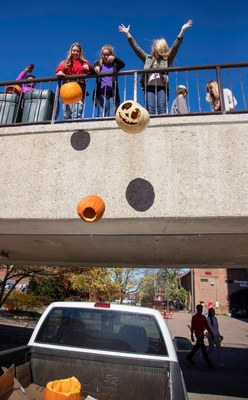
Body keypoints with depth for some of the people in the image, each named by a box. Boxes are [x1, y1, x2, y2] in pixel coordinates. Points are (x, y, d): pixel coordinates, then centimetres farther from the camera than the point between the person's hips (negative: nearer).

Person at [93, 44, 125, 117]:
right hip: (101, 94, 1)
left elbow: (123, 64, -5)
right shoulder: (98, 63, 17)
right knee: (101, 117, -4)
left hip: (112, 94, -1)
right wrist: (95, 68, -22)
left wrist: (115, 58, -24)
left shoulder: (114, 64, 14)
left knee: (112, 117, -8)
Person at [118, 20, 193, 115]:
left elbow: (175, 46, 8)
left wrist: (182, 30, 0)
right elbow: (136, 47, 21)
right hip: (149, 87, 1)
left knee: (162, 111, -11)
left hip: (162, 87, -1)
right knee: (150, 111, -10)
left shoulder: (167, 59, 17)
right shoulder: (148, 58, 23)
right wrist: (127, 33, 19)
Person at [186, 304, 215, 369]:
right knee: (203, 348, -6)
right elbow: (192, 327, -10)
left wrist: (211, 334, 4)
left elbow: (207, 326, 10)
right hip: (198, 335, -7)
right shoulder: (194, 317, -11)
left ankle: (189, 357, 35)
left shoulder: (203, 317, 8)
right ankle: (209, 363, 0)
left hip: (202, 334, 7)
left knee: (197, 346, 18)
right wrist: (192, 336, -11)